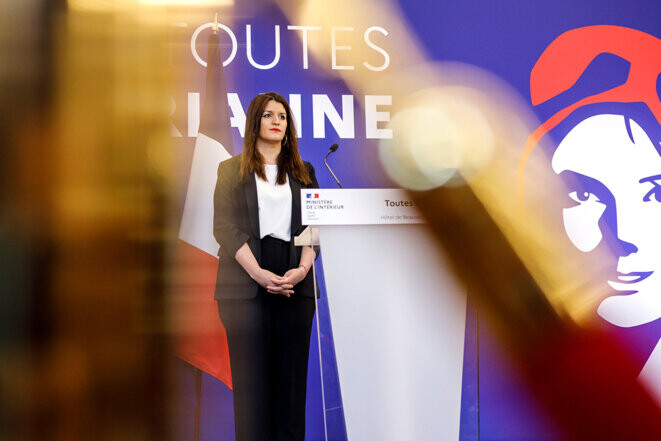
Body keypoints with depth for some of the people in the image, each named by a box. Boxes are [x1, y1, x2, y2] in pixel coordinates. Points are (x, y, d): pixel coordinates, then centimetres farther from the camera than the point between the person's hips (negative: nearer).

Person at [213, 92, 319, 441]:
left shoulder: (304, 172, 17)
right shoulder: (231, 169, 10)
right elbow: (225, 227, -1)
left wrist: (303, 269, -10)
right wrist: (259, 273, -14)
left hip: (295, 284, 2)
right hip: (246, 286, -2)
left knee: (292, 376, 3)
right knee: (251, 377, -2)